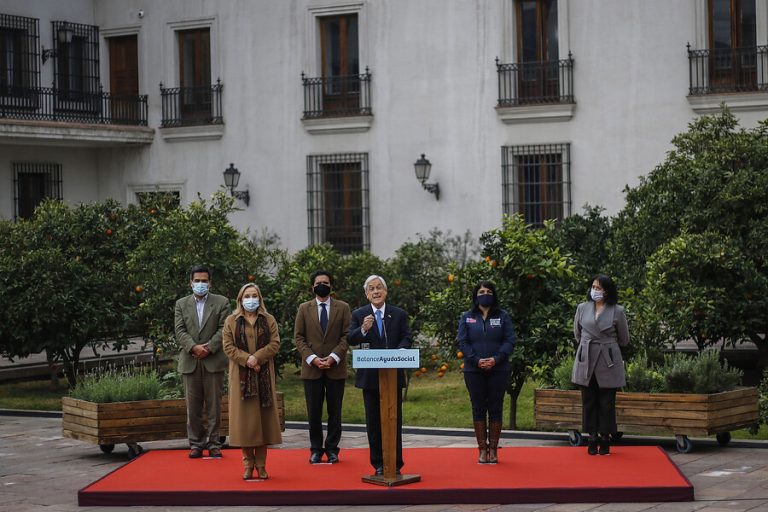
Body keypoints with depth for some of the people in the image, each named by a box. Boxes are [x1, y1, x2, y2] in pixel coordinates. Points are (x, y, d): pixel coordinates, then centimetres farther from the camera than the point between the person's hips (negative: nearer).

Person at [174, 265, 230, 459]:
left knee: (214, 405, 1)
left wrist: (209, 349, -14)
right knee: (193, 406, 4)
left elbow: (223, 329, -2)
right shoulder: (181, 304, 12)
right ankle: (196, 443, 10)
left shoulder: (221, 302, 6)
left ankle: (214, 443, 6)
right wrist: (194, 347, -14)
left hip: (214, 361, -2)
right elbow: (180, 331, 2)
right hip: (190, 362, 2)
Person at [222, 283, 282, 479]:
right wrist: (247, 360, -15)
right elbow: (228, 346, -1)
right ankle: (248, 464, 3)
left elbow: (274, 344, -1)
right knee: (245, 418, -2)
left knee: (263, 417, 0)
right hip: (241, 376, -1)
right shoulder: (231, 321, 7)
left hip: (264, 376, 1)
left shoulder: (269, 320, 9)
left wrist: (257, 357, -15)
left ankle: (261, 465, 4)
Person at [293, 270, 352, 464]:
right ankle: (316, 449, 9)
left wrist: (333, 357, -11)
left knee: (334, 411, 3)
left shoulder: (343, 308, 7)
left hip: (336, 367, 0)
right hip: (311, 368, 0)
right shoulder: (304, 309, 9)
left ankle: (332, 449, 10)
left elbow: (346, 336, 1)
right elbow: (298, 337, 4)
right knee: (314, 412, 2)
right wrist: (312, 358, -10)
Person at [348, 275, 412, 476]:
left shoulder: (399, 314, 6)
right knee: (373, 421, 5)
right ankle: (378, 464, 13)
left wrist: (399, 352, -21)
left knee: (395, 419, 3)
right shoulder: (359, 314, 3)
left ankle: (396, 463, 9)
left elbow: (406, 338, 0)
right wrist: (363, 330, -26)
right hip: (370, 376, 0)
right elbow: (350, 340, -6)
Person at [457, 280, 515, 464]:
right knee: (478, 408, 3)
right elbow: (462, 342, 1)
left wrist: (496, 359, -15)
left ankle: (493, 449, 8)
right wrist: (476, 360, -14)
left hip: (498, 370, 0)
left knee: (496, 408, 2)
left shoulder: (503, 316, 6)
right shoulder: (466, 317, 7)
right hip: (474, 371, 1)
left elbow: (509, 340, -1)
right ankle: (482, 449, 8)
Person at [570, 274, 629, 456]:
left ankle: (605, 438, 11)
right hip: (586, 361, 2)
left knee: (607, 402, 2)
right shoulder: (582, 308, 3)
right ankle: (592, 438, 11)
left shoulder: (617, 311, -4)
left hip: (608, 362, -2)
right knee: (589, 401, 4)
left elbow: (624, 340, 9)